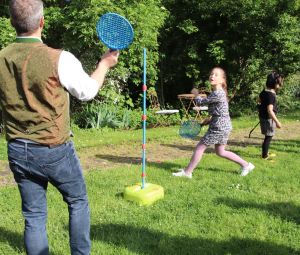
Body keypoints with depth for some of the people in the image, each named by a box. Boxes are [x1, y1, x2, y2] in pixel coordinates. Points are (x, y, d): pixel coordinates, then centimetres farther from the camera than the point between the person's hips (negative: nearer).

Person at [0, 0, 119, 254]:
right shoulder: (59, 59, -17)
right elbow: (87, 91, -1)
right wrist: (105, 64, 13)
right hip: (55, 150, -4)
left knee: (33, 215, 13)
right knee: (78, 202, 18)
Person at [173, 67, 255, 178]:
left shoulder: (217, 94, -22)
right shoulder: (218, 92, 9)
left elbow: (201, 101, -11)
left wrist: (196, 94, 10)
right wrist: (210, 119, 12)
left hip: (219, 127, -10)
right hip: (223, 126, 10)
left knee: (199, 147, 0)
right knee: (220, 152, 20)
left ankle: (187, 172, 11)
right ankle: (246, 165, 26)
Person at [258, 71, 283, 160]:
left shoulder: (264, 91, 2)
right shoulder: (271, 95, -25)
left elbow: (259, 101, 21)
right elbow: (270, 110, -29)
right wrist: (277, 122, -25)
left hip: (263, 116, 9)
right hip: (268, 118, -9)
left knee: (268, 136, 20)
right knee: (269, 136, 3)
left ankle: (265, 152, 31)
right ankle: (265, 155, 13)